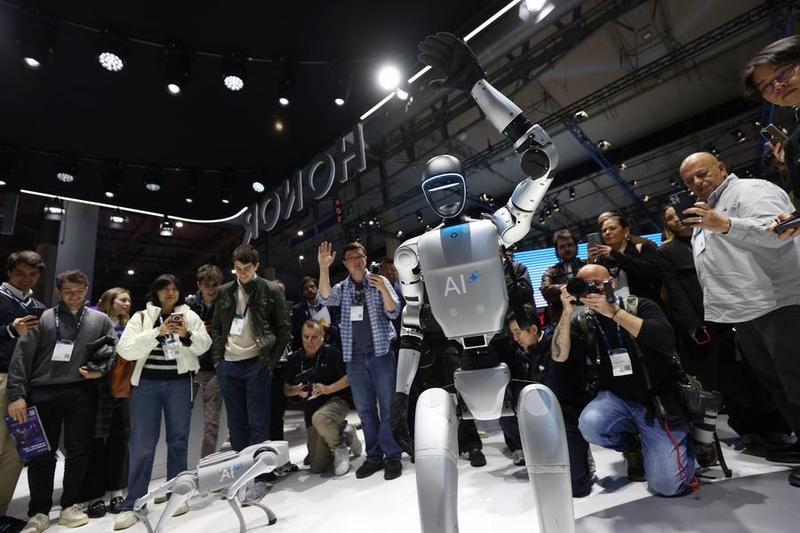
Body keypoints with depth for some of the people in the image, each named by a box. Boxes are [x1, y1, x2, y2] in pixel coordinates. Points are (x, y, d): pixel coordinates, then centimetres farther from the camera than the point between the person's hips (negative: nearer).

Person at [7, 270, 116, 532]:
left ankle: (70, 505, 21)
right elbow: (21, 356, 0)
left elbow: (112, 352, 9)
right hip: (43, 393, 0)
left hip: (82, 393, 1)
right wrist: (17, 394, -8)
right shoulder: (43, 318, 6)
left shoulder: (100, 320, 10)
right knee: (41, 454, 6)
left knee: (78, 451, 6)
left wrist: (101, 370, -10)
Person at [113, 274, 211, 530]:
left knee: (178, 439, 10)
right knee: (142, 443, 3)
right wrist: (158, 332, -20)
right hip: (146, 383, -1)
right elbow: (125, 350, -10)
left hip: (179, 383, 1)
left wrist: (186, 334, -19)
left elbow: (204, 345, -1)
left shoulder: (190, 316, 4)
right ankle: (131, 505, 14)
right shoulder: (141, 317, 0)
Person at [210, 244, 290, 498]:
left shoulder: (271, 291, -3)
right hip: (229, 365, 4)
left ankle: (260, 478, 11)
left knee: (258, 423, 1)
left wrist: (271, 361, -6)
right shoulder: (225, 292, 10)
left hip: (256, 364, -4)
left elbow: (283, 329, -3)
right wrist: (217, 359, 6)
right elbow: (216, 328, 16)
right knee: (236, 424, 13)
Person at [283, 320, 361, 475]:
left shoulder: (331, 353, -9)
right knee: (317, 467, 2)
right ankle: (343, 432, 27)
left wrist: (328, 389, -21)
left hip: (337, 400, -5)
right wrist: (296, 390, -10)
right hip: (311, 411, 5)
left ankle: (340, 449, -10)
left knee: (319, 418, -40)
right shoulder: (294, 358, 4)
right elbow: (286, 389, 11)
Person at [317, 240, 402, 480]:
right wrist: (323, 269, -22)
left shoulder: (379, 281, 3)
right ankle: (374, 456, 22)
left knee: (387, 404, 0)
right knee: (365, 408, 10)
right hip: (354, 356, 3)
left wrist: (383, 289, -21)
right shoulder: (342, 288, 9)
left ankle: (392, 456, 11)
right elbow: (325, 299, -11)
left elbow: (393, 312, -4)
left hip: (381, 351, -3)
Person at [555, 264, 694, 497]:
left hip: (658, 402, -2)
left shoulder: (640, 306, -5)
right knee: (590, 425, -30)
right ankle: (633, 446, 6)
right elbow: (559, 356, -14)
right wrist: (567, 312, -22)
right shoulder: (582, 323, 0)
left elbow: (666, 341, -23)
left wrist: (613, 312, -26)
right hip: (616, 398, 2)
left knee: (667, 485, -13)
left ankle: (682, 441, 23)